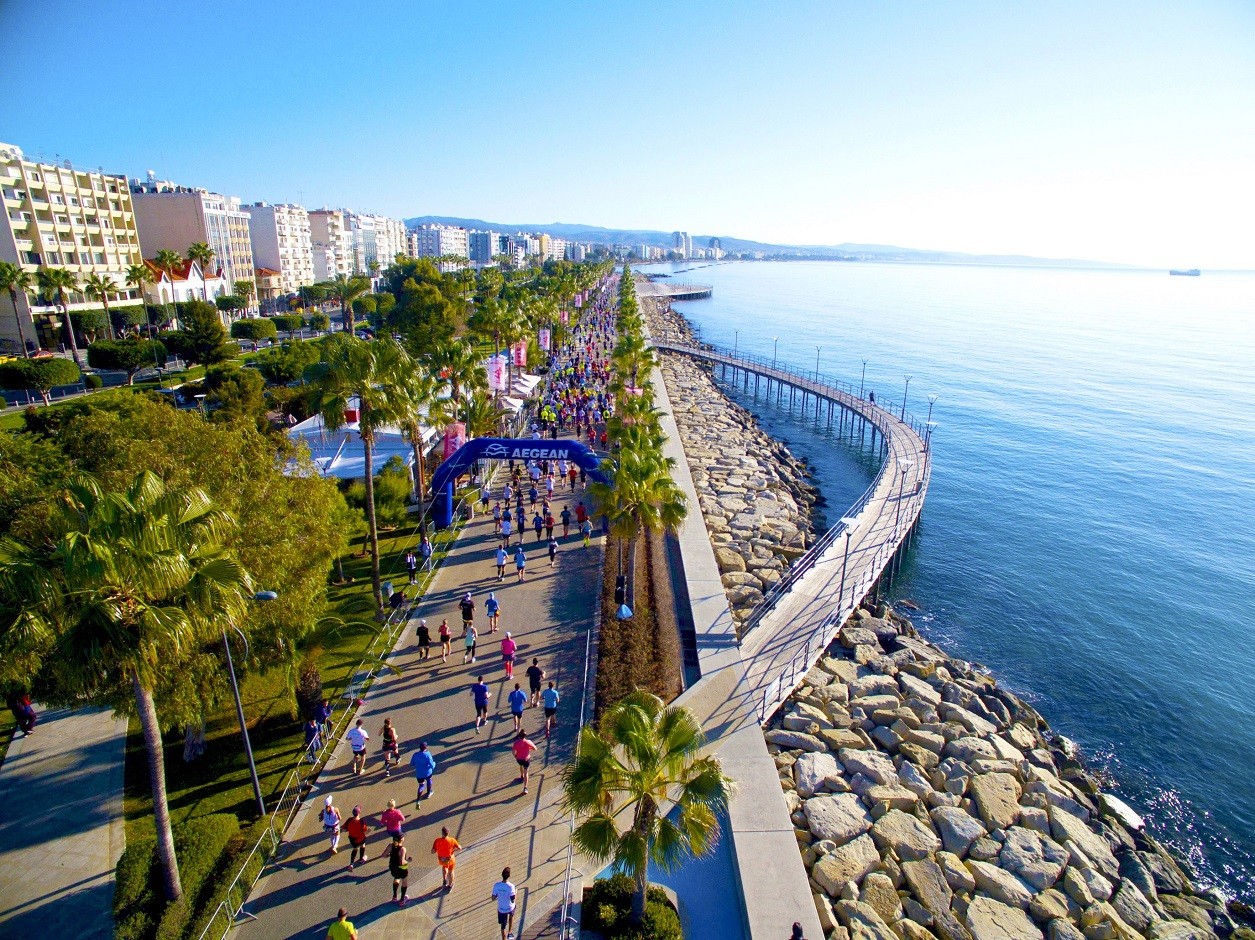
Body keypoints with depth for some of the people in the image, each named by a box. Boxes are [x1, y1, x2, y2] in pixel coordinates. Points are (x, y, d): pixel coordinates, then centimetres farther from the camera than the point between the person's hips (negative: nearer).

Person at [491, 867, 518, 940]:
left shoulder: (496, 885, -17)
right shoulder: (511, 886, -26)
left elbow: (493, 898, -8)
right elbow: (513, 900, -21)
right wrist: (516, 894, -2)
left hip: (501, 909, 1)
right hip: (510, 908, -1)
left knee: (503, 927, 18)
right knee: (511, 916, 33)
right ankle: (510, 933, 34)